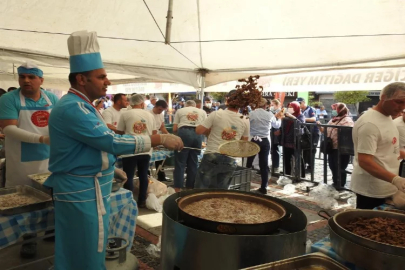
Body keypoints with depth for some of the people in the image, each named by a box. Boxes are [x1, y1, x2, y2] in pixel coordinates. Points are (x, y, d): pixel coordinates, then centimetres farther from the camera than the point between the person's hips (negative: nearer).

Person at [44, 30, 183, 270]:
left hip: (89, 189, 10)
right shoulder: (73, 108, -22)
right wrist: (160, 139, -25)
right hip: (82, 192, -10)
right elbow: (112, 142, -28)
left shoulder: (83, 105, 12)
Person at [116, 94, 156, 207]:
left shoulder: (125, 114, -2)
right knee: (143, 175, 14)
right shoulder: (150, 115, 8)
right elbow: (154, 133, 14)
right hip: (146, 150, 4)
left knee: (129, 177, 5)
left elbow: (119, 132, 4)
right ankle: (142, 201, 21)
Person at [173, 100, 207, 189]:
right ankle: (190, 187, 15)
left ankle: (178, 188, -1)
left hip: (184, 133, -2)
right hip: (198, 135, 2)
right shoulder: (202, 112, 25)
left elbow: (174, 129, 13)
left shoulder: (180, 111, 19)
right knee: (193, 163, 10)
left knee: (180, 162, 1)